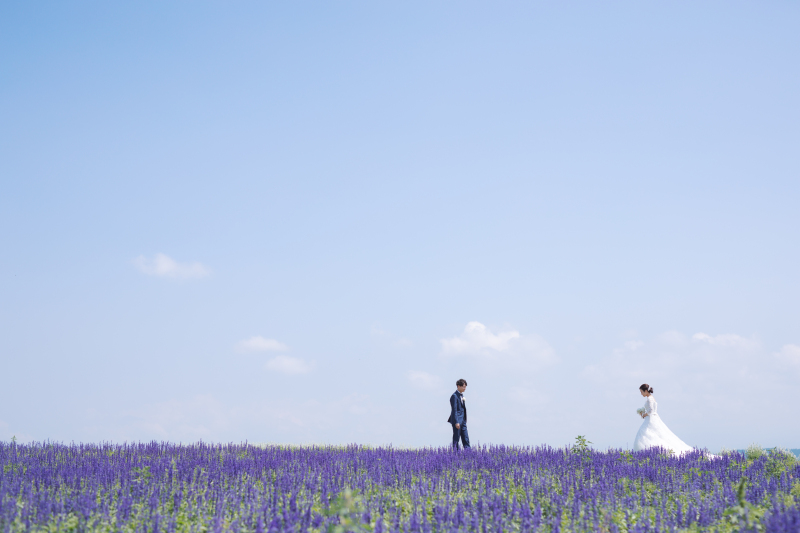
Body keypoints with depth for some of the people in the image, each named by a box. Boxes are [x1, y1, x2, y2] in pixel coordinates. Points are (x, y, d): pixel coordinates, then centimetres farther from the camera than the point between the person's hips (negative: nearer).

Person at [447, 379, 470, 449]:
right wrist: (456, 422, -20)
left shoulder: (461, 395, 14)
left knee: (466, 438, 6)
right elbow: (454, 410, -17)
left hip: (463, 420, 9)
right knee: (456, 438, -3)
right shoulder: (454, 396, -13)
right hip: (457, 420, -9)